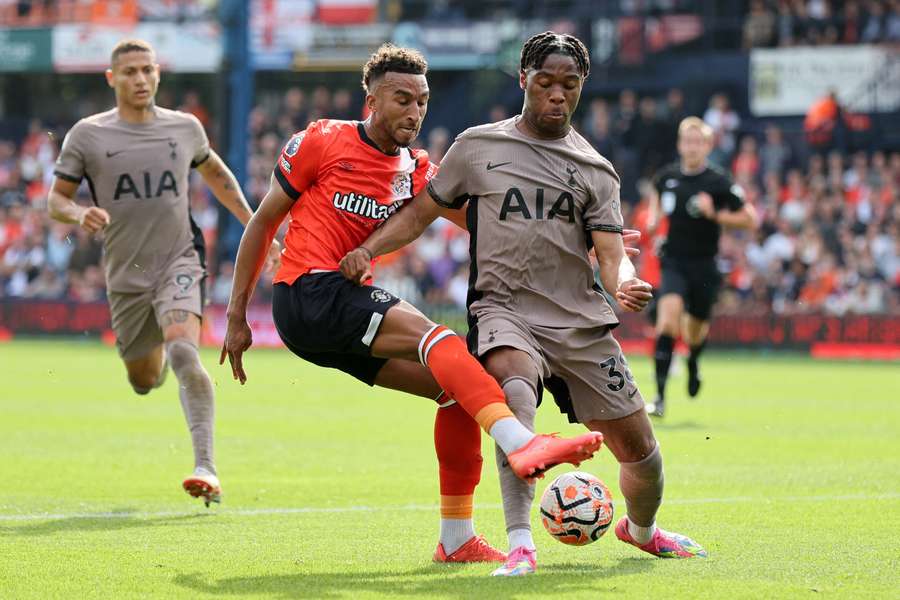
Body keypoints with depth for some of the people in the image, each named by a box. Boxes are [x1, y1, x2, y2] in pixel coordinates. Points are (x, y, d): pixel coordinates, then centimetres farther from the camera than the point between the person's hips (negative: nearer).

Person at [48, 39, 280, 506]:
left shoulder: (185, 128, 4)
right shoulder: (87, 135, -3)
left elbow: (215, 173, 23)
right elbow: (56, 199, 1)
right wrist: (79, 214, -23)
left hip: (179, 261, -1)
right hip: (126, 274, 1)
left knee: (183, 352, -27)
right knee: (144, 382, 12)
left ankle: (206, 468, -32)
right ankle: (155, 357, 53)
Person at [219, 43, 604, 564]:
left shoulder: (416, 173, 14)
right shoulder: (324, 142, 0)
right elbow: (263, 223, 6)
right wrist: (237, 316, 4)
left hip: (346, 315, 7)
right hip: (308, 294, -7)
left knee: (454, 386, -3)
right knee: (436, 337, -26)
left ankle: (457, 539, 2)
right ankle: (521, 443, -45)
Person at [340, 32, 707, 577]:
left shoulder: (595, 170, 11)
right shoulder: (477, 147, 8)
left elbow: (612, 253, 1)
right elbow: (424, 211, 15)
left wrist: (625, 283, -23)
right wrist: (367, 250, -1)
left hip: (581, 322, 3)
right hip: (505, 311, -3)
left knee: (639, 449, 4)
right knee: (515, 384, -37)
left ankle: (642, 529, 40)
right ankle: (520, 544, -41)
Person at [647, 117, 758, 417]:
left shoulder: (719, 182, -9)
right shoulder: (667, 176, 2)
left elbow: (749, 219, -5)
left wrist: (715, 214, -17)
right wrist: (654, 218, 7)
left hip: (704, 266, -1)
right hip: (673, 262, 1)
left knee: (695, 332, 12)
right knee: (669, 313, -23)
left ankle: (693, 361, 53)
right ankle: (660, 397, -23)